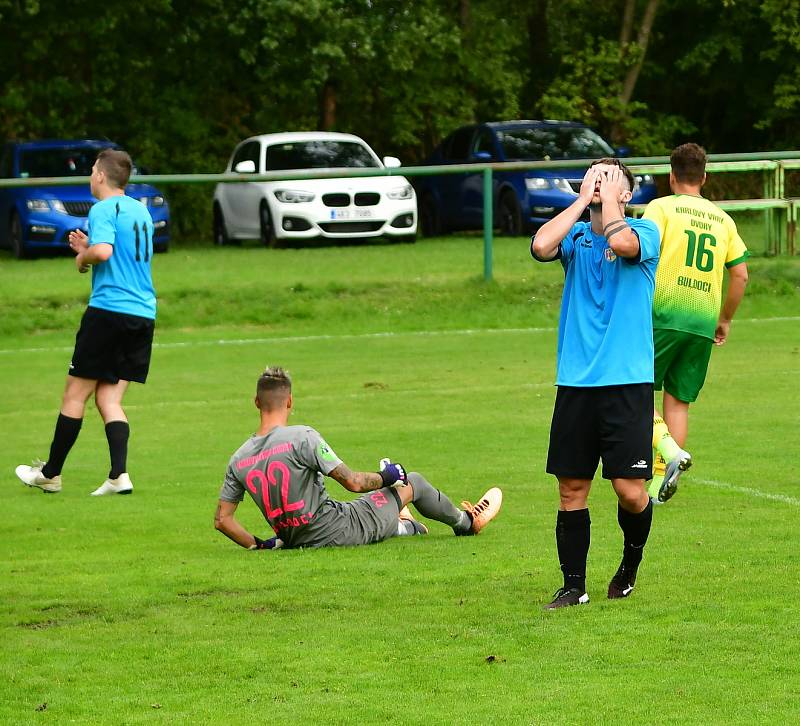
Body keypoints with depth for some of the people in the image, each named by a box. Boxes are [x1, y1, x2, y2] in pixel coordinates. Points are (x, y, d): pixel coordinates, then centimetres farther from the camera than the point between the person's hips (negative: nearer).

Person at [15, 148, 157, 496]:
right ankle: (119, 475, -8)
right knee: (109, 398, 8)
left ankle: (51, 473, 12)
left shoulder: (103, 210, -9)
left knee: (75, 393, 4)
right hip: (144, 314, 8)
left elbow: (104, 251, -26)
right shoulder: (141, 210, 17)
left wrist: (83, 257, -5)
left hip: (108, 309, -8)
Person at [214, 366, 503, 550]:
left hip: (297, 542, 6)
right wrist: (386, 477, -1)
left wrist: (259, 545, 8)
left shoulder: (238, 460, -3)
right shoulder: (303, 437, -21)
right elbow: (353, 482, -20)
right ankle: (466, 522, 45)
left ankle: (407, 528, 65)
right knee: (413, 482, 18)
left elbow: (222, 519, -2)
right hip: (338, 532, -6)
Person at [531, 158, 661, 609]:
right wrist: (582, 200, -4)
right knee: (572, 490, 3)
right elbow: (541, 246, -12)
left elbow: (620, 242, -24)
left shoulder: (644, 232, 0)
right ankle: (574, 585, 14)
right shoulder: (576, 236, 10)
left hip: (627, 382, -3)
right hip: (575, 382, 3)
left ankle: (632, 559, 22)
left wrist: (609, 198, -8)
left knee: (630, 490, -6)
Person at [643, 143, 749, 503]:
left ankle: (670, 449, -17)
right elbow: (740, 274, 13)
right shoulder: (722, 219, 15)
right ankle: (659, 481, 4)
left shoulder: (661, 207, 1)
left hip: (663, 314, -5)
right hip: (704, 321, 5)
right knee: (678, 401, 10)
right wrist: (725, 320, 22)